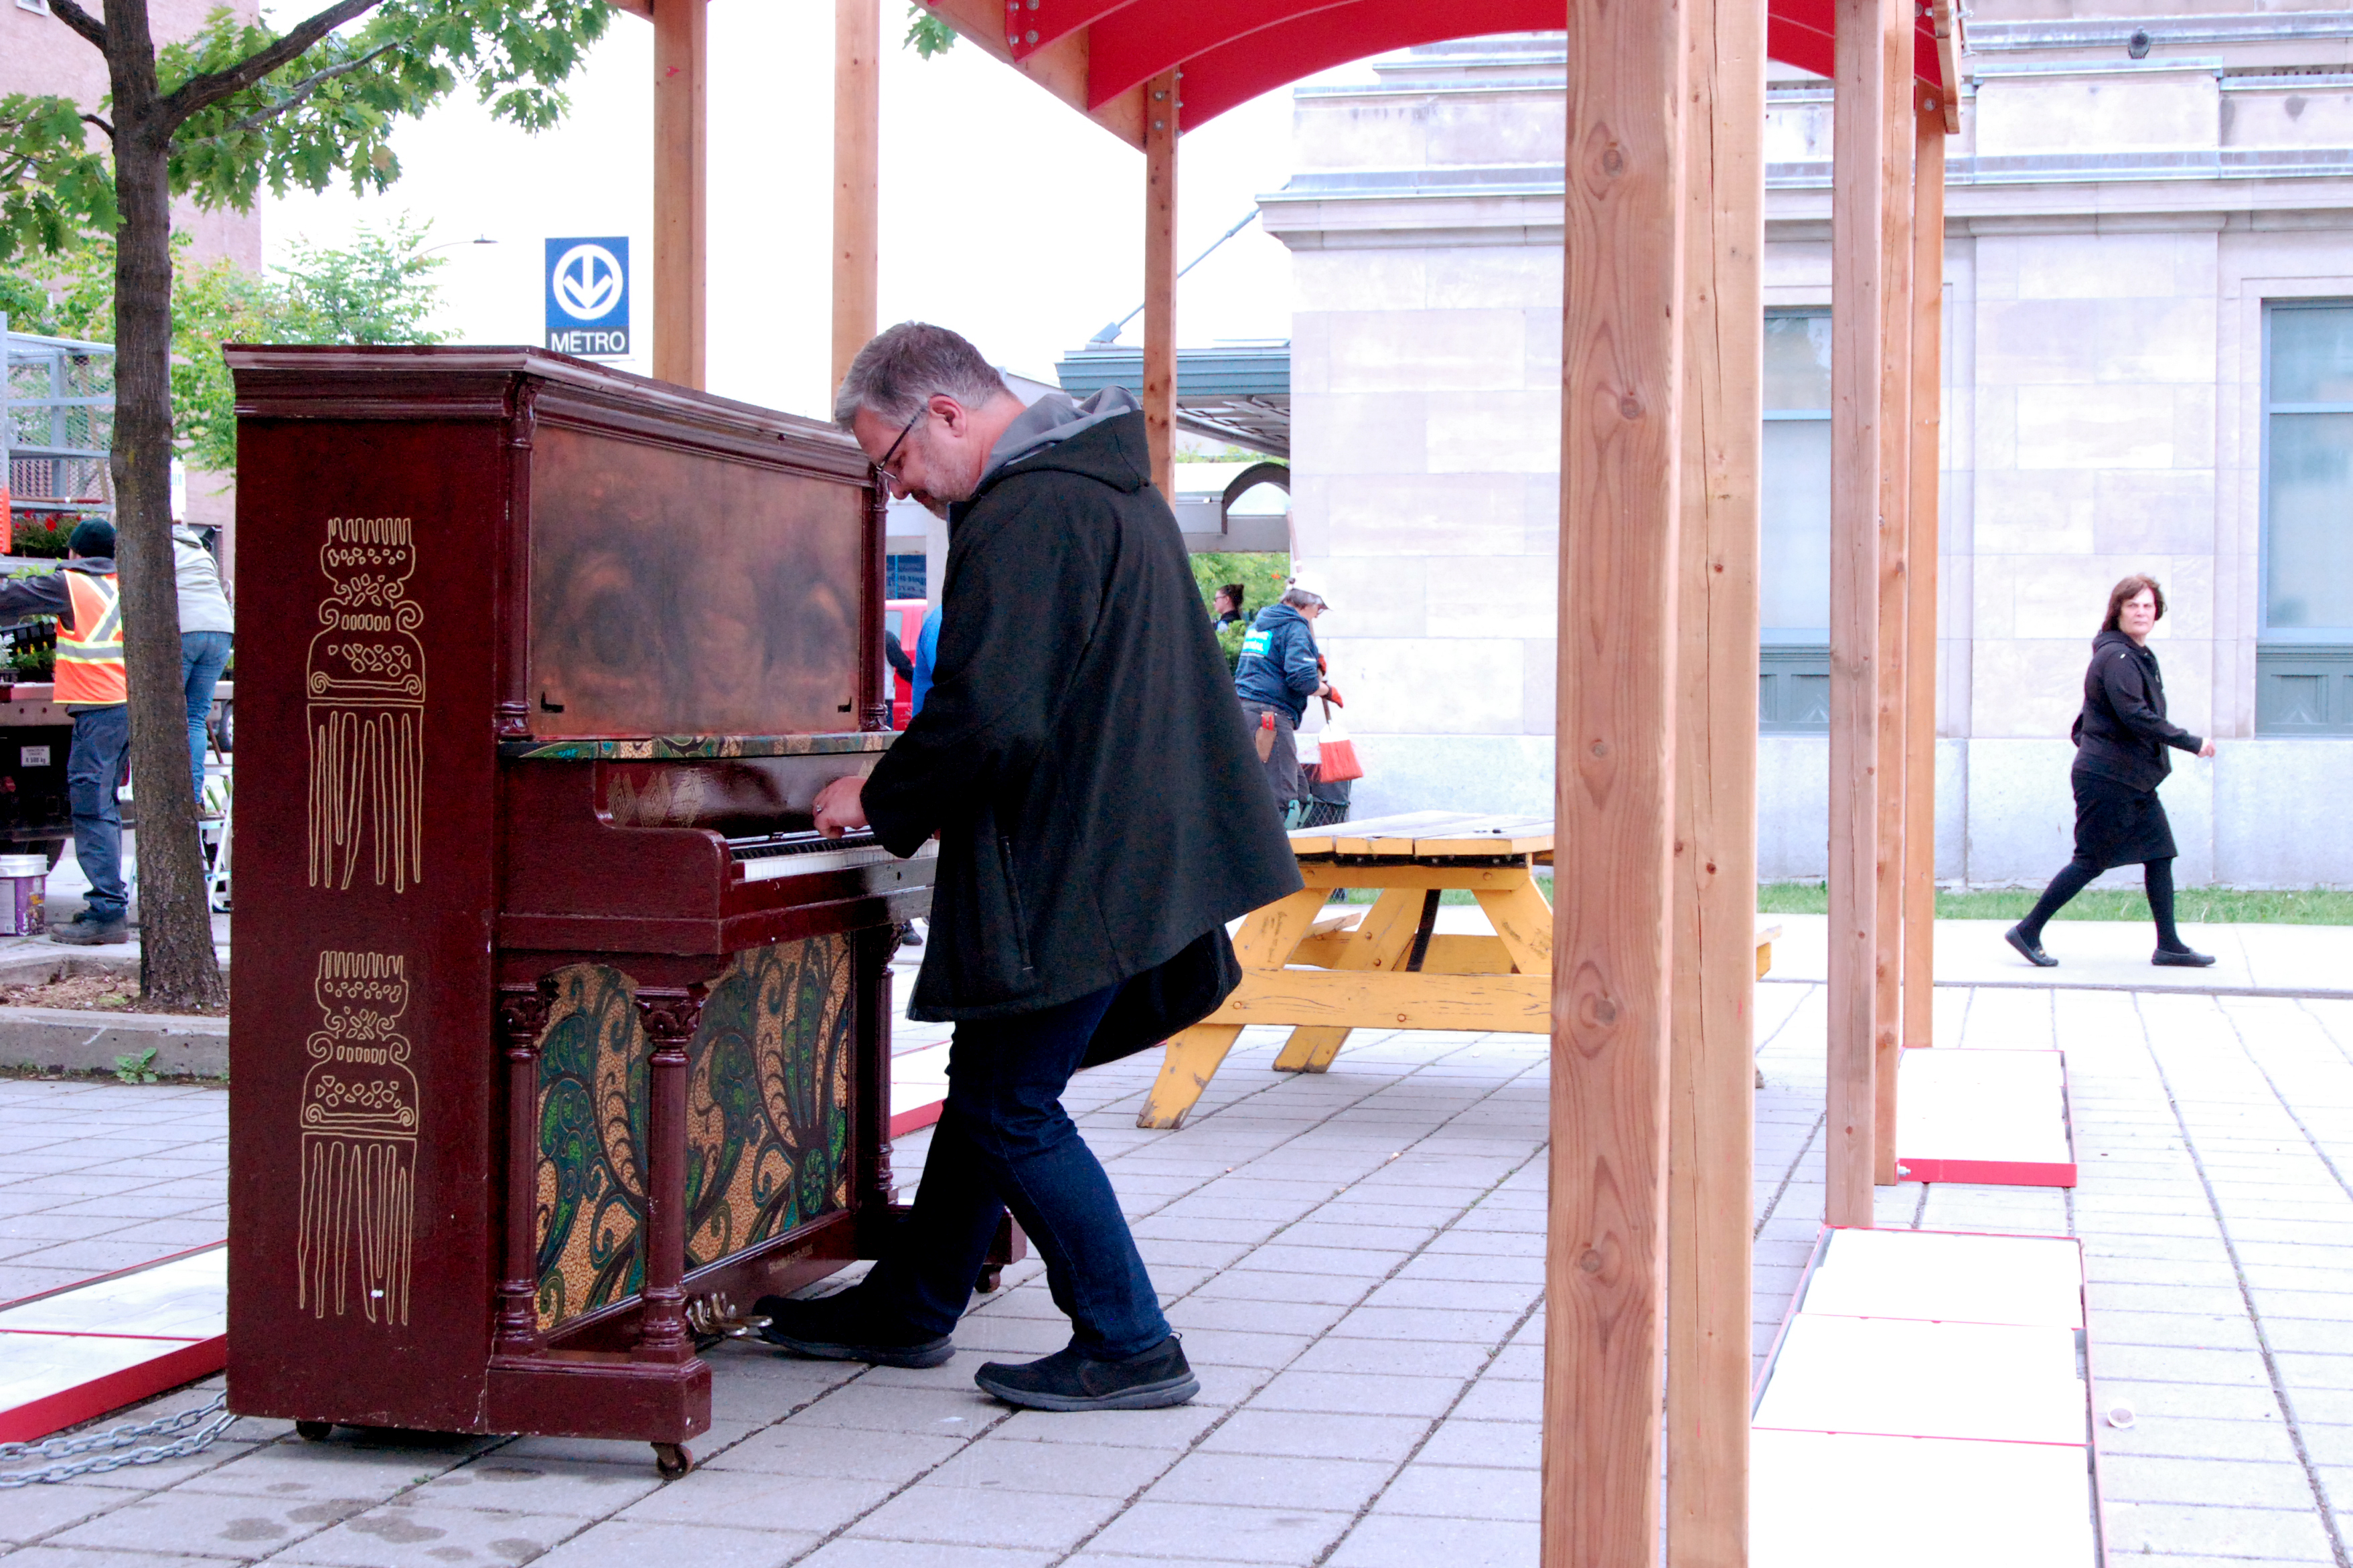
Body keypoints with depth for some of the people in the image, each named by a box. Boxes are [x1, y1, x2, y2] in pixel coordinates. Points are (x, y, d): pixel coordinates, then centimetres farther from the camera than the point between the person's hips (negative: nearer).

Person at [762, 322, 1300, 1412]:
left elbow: (989, 719, -26)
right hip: (1133, 854, 11)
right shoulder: (1105, 484, 16)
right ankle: (908, 1308, 30)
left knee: (1011, 1109, -2)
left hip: (1068, 869, -11)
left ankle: (1129, 1348, 5)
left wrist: (881, 803, -9)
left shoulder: (1022, 516, -19)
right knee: (991, 1082, 18)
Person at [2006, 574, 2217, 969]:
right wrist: (2192, 743, -21)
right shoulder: (2116, 657, -17)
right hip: (2108, 777, -10)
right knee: (2091, 861, -5)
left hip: (2134, 779, 10)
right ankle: (2028, 932, 3)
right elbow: (2136, 716, -25)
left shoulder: (2139, 657, 15)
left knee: (2159, 854, 5)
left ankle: (2169, 945, 8)